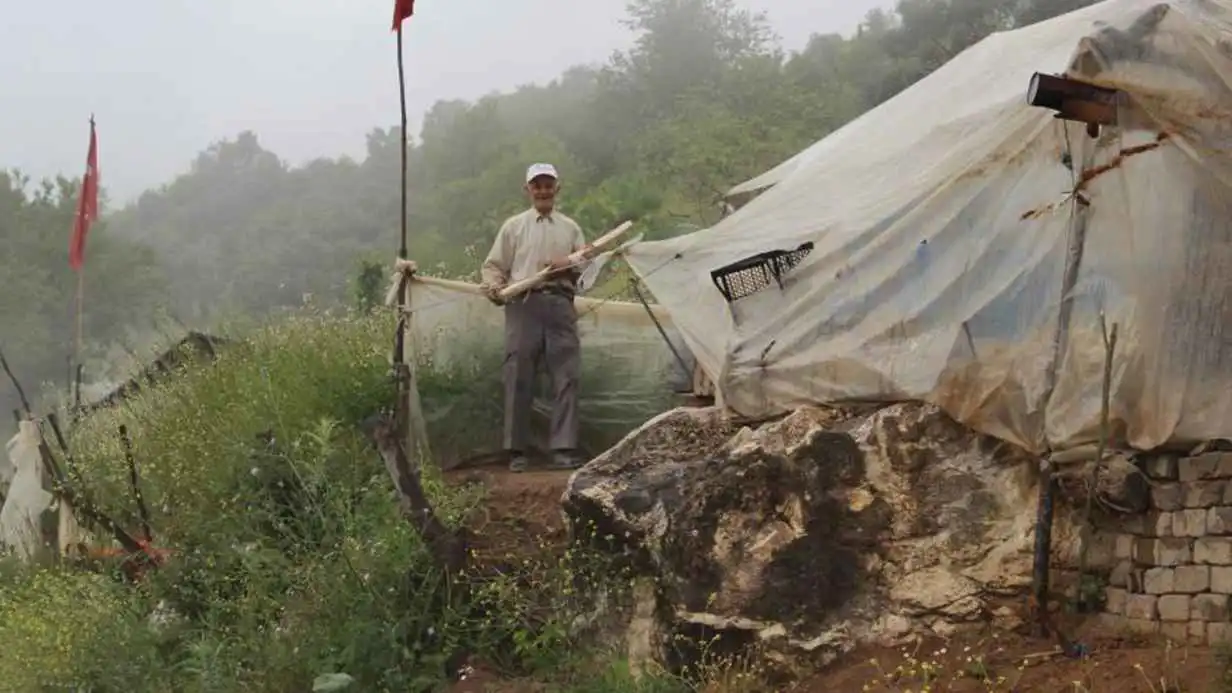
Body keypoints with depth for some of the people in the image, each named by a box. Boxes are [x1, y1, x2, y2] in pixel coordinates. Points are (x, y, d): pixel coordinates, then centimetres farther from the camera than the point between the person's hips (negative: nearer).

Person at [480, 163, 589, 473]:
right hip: (524, 305, -2)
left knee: (566, 378, -5)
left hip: (560, 304, 2)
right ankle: (516, 451, 3)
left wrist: (569, 266, -6)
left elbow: (587, 267, 16)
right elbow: (493, 266, 11)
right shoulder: (514, 226, 13)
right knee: (519, 380, -3)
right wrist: (494, 287, -9)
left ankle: (563, 450, -3)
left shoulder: (570, 227, 18)